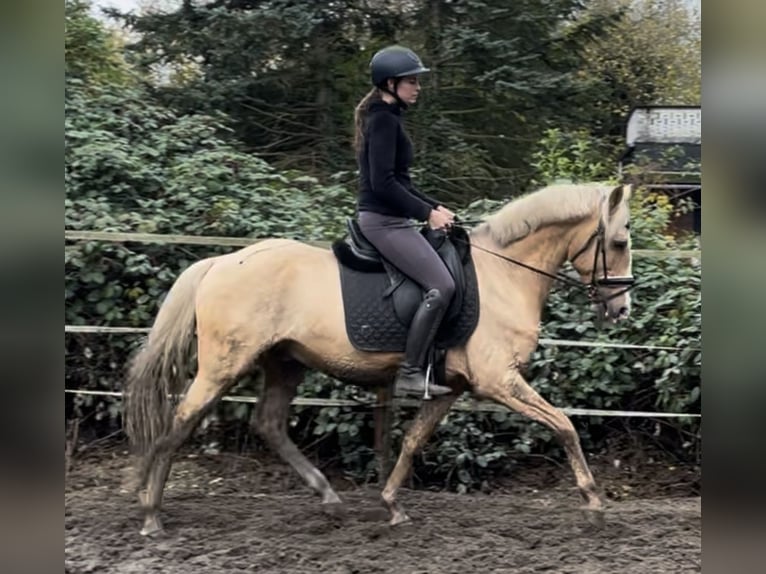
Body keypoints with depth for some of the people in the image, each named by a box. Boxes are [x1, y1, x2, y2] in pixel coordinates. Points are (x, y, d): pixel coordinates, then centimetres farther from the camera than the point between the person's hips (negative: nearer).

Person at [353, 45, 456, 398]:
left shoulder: (385, 118, 18)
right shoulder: (384, 120, -14)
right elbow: (383, 182, -21)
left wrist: (434, 207, 14)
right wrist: (427, 213, -15)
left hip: (388, 219, 11)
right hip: (383, 220, -11)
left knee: (441, 282, 15)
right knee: (441, 286, -18)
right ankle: (410, 374, -17)